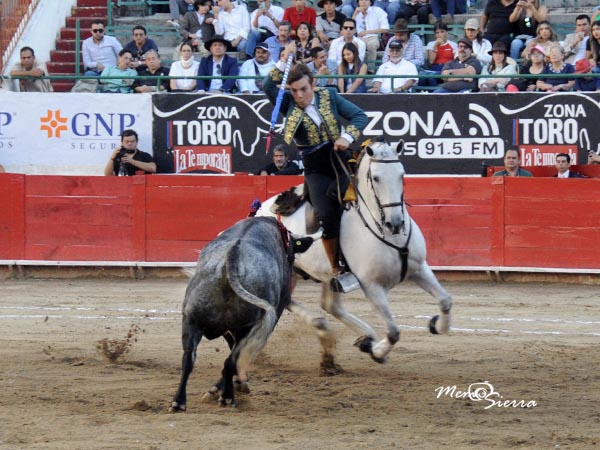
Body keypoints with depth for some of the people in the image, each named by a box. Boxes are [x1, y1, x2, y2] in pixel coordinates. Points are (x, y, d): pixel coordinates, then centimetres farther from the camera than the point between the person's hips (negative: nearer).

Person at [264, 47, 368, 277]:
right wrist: (283, 62, -24)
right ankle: (336, 268, -7)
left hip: (341, 161, 1)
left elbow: (360, 116, 1)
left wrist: (347, 136, -17)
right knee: (325, 215, -19)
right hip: (315, 169, -1)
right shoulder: (288, 104, -1)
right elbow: (268, 87, -19)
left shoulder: (329, 96, 1)